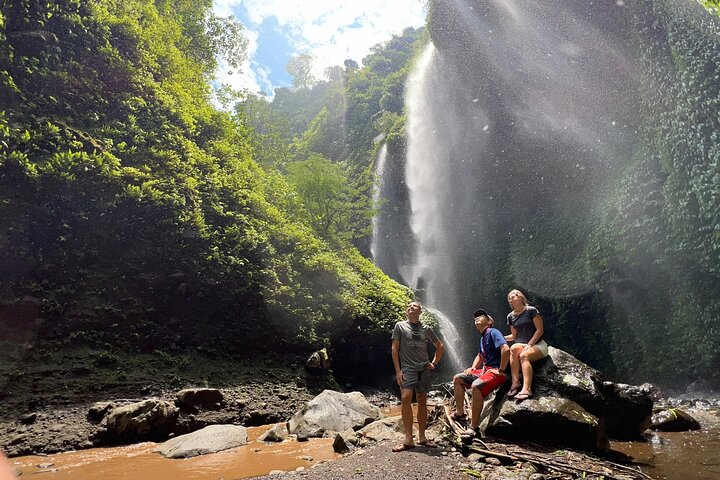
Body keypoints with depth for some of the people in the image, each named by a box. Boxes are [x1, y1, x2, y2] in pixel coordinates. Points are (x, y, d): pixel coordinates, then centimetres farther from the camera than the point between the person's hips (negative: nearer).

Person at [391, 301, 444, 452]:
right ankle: (408, 439, -15)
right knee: (405, 399, -19)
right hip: (407, 369, -3)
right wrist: (398, 370, -6)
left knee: (422, 401, 6)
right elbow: (395, 349, 1)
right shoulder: (400, 326, 4)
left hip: (424, 369, 3)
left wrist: (434, 363, 11)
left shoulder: (426, 329, 10)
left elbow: (440, 346, 21)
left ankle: (422, 437, 17)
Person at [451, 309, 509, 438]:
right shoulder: (483, 337, 18)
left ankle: (474, 428, -31)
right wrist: (473, 368, 15)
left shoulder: (493, 332, -10)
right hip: (484, 371, 10)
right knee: (457, 379, 12)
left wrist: (501, 370, -22)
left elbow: (506, 349, -26)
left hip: (496, 372, -10)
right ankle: (459, 413, 13)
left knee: (476, 386, -35)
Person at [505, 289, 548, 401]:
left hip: (537, 345, -3)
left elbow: (540, 330, -7)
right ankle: (515, 383, -37)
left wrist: (529, 345, -16)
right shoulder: (510, 317, 12)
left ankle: (526, 389, -46)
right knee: (514, 348, -32)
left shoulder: (531, 310, -3)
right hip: (521, 345, 4)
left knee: (524, 355, -35)